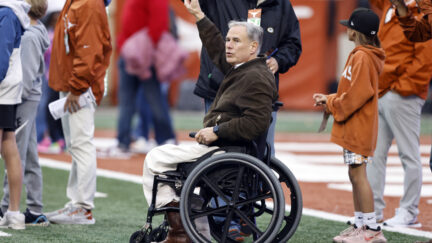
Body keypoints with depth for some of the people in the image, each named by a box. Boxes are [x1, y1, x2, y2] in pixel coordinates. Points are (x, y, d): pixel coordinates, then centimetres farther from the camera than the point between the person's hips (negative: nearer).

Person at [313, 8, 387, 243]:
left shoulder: (362, 57, -16)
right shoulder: (360, 55, 17)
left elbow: (359, 93, -22)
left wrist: (334, 106, -10)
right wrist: (329, 99, 11)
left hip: (359, 127, -11)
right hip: (355, 127, 11)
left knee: (358, 174, -11)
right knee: (356, 175, 13)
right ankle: (360, 224, 18)